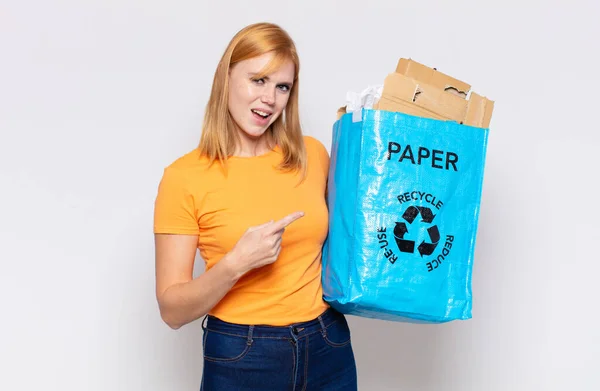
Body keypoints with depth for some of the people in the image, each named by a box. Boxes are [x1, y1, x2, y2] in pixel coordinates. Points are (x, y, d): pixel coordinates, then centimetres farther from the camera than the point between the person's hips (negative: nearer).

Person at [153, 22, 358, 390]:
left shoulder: (313, 154, -1)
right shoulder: (184, 176, -10)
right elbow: (172, 310, -10)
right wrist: (236, 264, -24)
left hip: (328, 348, 3)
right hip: (240, 359, -3)